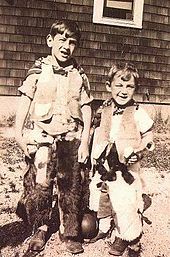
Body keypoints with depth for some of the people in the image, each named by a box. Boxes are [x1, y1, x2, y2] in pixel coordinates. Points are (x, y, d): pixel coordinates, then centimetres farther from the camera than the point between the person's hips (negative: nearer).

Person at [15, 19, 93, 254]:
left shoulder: (80, 75, 6)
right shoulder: (39, 70, 1)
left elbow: (86, 109, 6)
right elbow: (25, 102, 2)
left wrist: (85, 141, 1)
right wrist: (19, 134, -5)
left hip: (71, 139, 2)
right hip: (42, 137, -1)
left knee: (71, 188, 7)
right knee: (39, 187, 2)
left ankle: (70, 233, 25)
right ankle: (40, 230, 25)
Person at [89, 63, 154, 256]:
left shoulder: (137, 113, -8)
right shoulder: (103, 111, 4)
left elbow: (148, 137, 0)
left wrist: (137, 151, -15)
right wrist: (95, 161, 9)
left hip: (126, 167, -5)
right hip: (104, 166, 5)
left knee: (124, 202, -5)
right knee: (100, 197, 16)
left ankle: (124, 236, 19)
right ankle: (104, 228, 40)